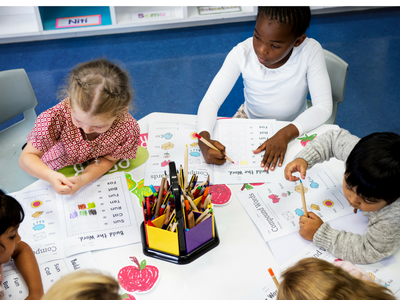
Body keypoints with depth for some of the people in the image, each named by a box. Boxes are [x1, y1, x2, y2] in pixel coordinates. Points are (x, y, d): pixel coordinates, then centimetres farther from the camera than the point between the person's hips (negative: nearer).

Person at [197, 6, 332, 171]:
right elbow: (211, 101, -24)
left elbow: (323, 107, -24)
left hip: (293, 128, -1)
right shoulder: (242, 53, -23)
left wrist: (285, 134, -40)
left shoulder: (311, 51, -25)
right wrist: (204, 139, -43)